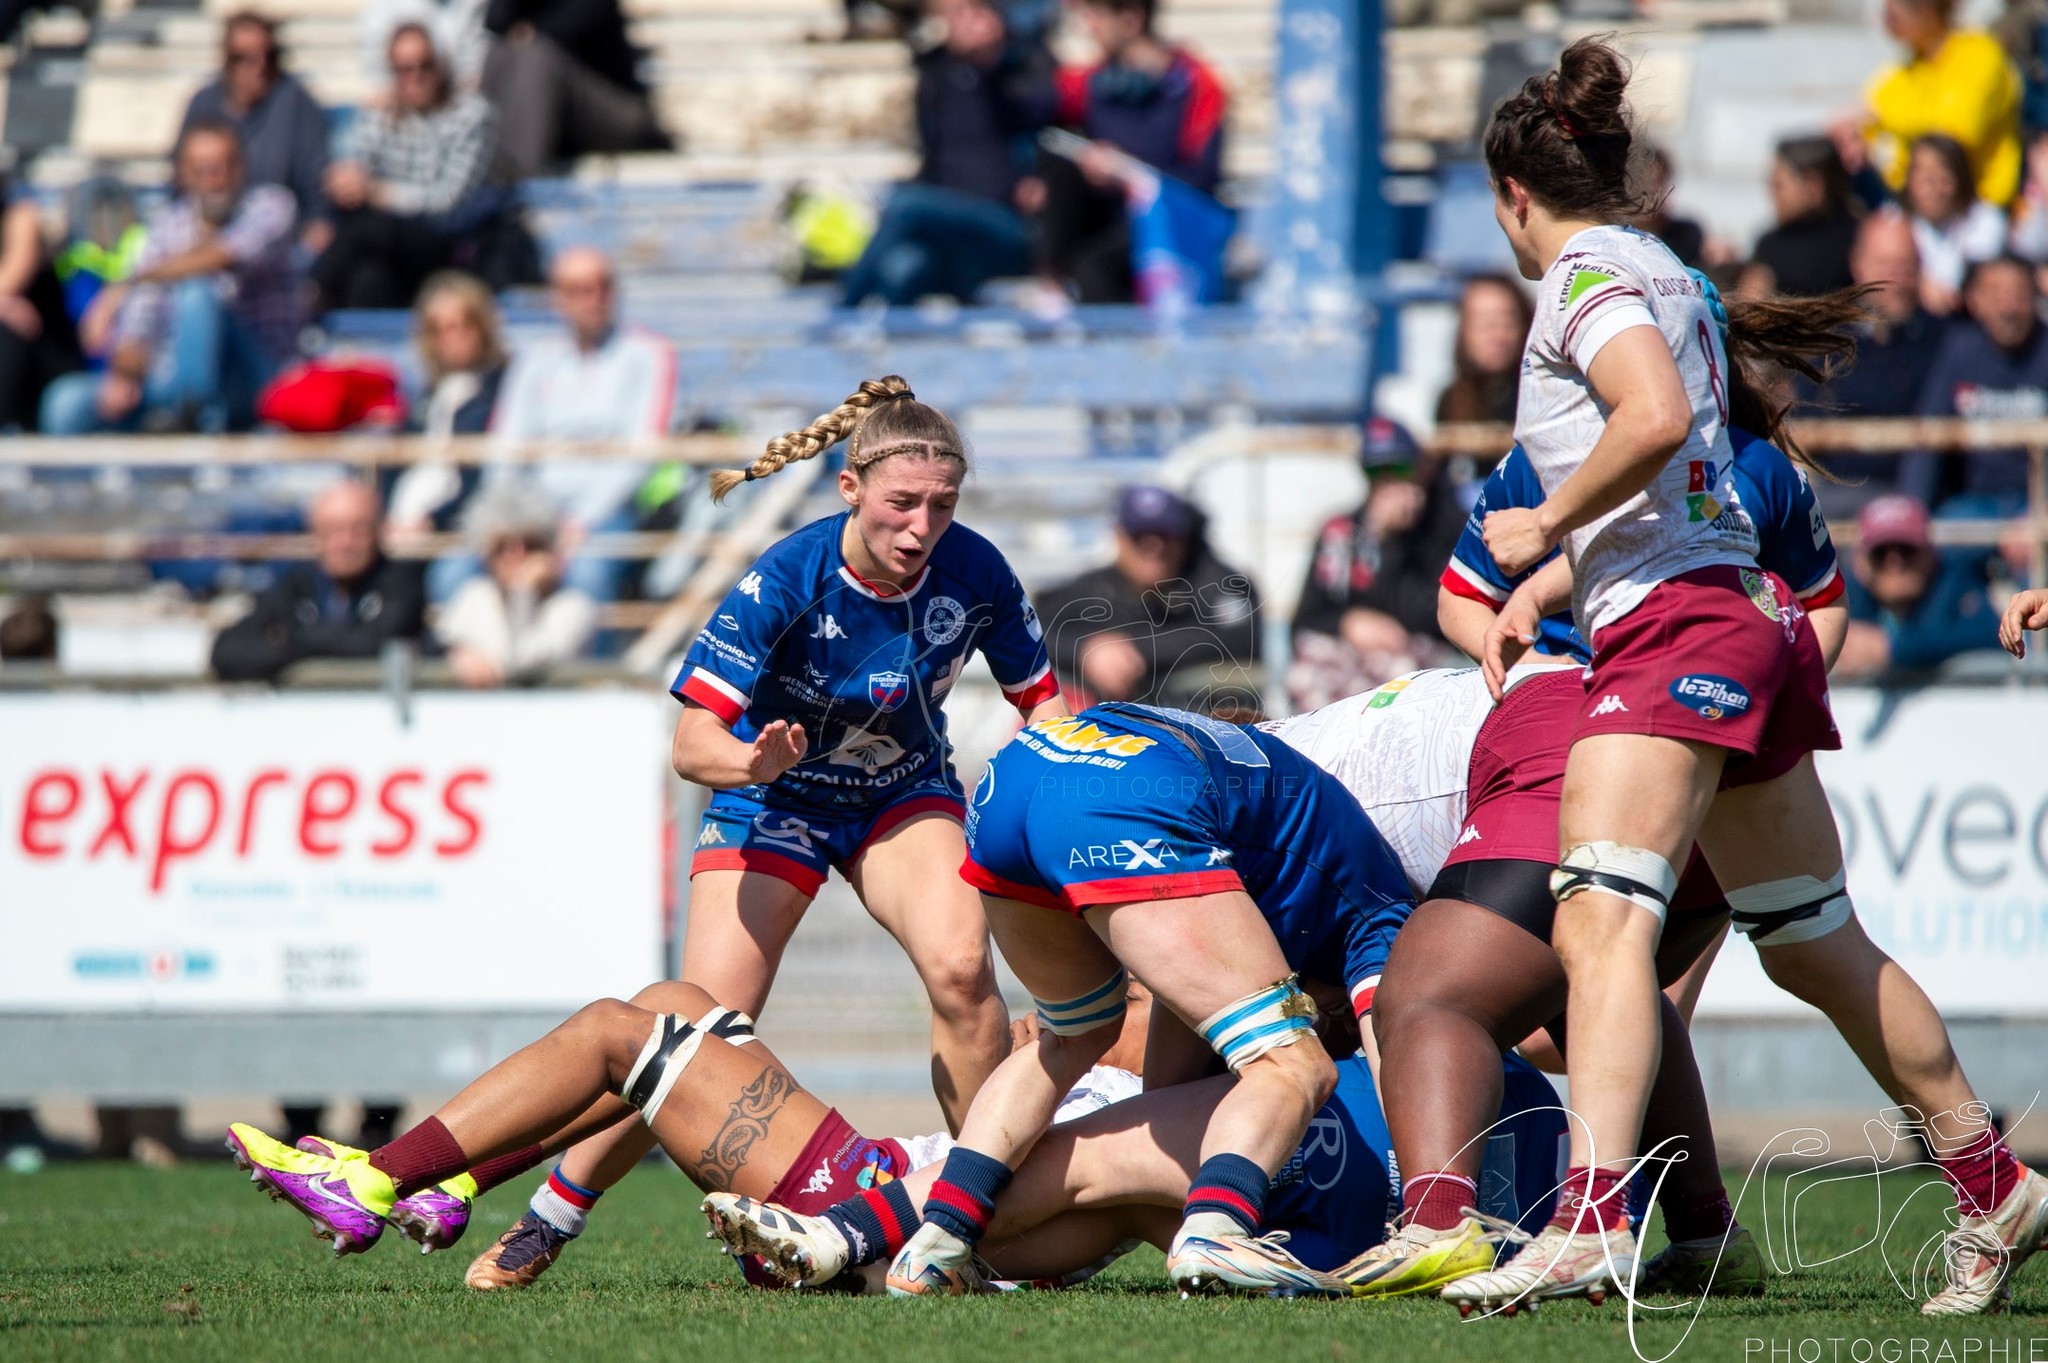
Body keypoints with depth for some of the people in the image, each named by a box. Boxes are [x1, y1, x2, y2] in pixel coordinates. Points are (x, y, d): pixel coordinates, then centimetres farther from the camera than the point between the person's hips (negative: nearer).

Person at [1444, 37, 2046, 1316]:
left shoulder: (1587, 274, -6)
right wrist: (1536, 591, 28)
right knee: (1819, 940, 18)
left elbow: (1655, 416, -25)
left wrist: (1546, 525, -13)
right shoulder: (1668, 275, 21)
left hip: (1676, 625, -10)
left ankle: (1594, 1220, -36)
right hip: (1750, 621, 10)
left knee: (1602, 919, -21)